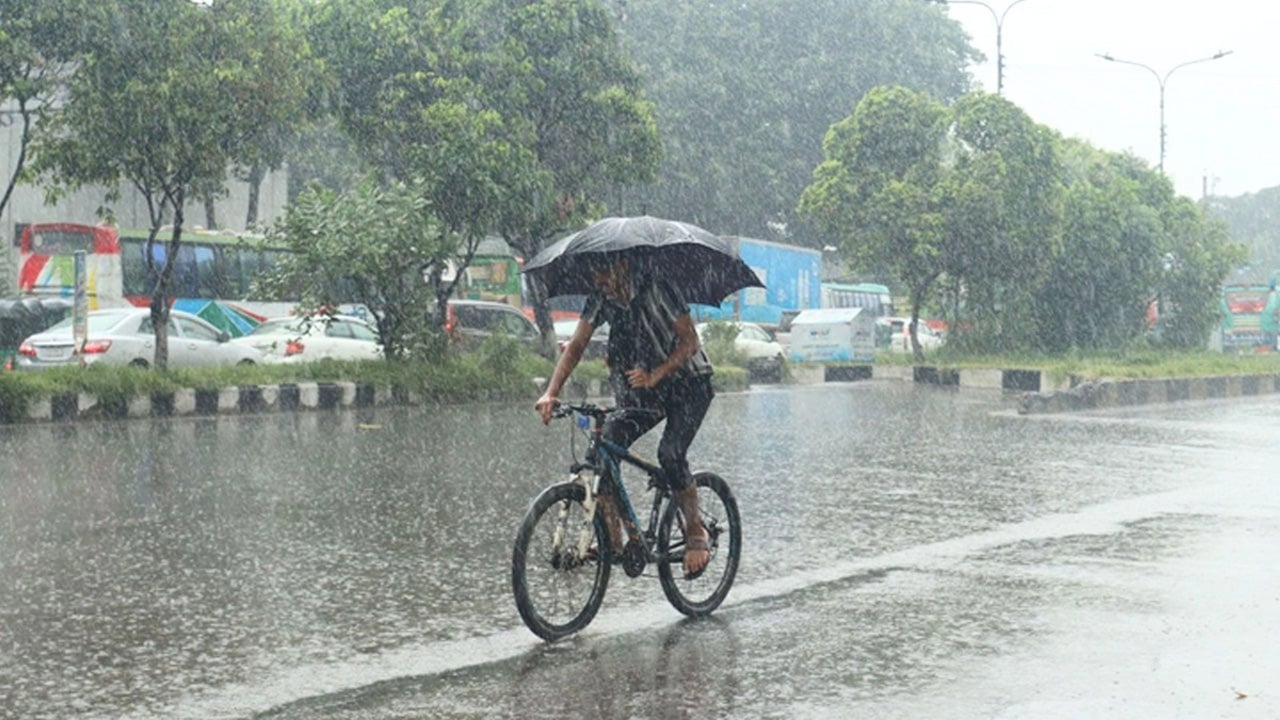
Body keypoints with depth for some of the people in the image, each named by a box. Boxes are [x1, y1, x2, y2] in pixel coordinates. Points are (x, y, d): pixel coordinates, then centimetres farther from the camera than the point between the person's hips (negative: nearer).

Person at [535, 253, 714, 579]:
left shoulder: (657, 289, -22)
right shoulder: (600, 299, -7)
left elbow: (689, 341, -23)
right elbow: (576, 345, -11)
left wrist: (655, 375, -38)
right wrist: (551, 392, -25)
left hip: (687, 384, -5)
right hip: (643, 391, 5)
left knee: (670, 453, -26)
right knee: (606, 444, -16)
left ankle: (696, 533, -6)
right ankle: (611, 539, -11)